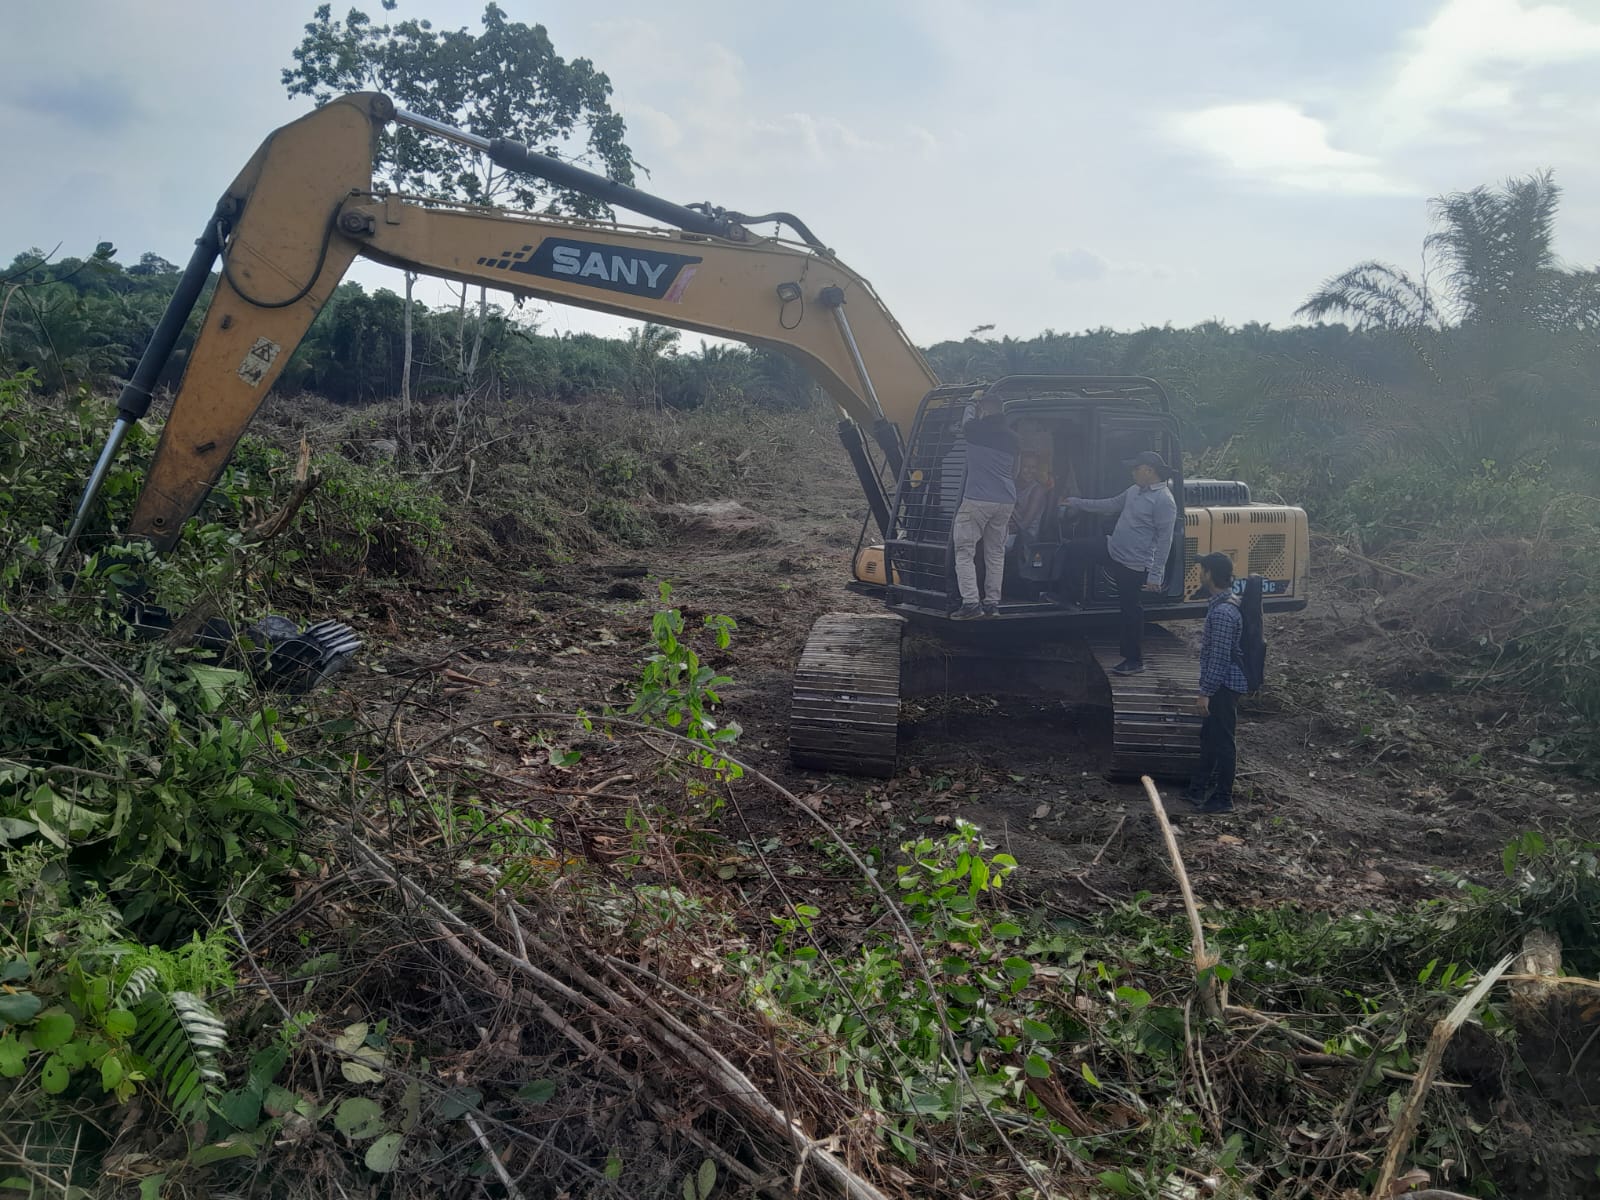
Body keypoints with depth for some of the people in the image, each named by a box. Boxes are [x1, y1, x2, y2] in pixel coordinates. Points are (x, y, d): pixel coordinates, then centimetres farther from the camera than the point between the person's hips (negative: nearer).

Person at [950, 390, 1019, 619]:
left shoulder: (976, 428, -4)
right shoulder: (1011, 437, 12)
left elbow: (965, 422, 21)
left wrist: (972, 403, 41)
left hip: (977, 499, -6)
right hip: (1006, 501, 6)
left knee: (964, 550, -2)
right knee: (996, 552, 13)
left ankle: (970, 602, -11)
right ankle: (992, 603, 14)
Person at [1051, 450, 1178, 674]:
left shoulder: (1164, 500, -19)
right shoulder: (1135, 491, 7)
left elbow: (1164, 540, -20)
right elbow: (1111, 504, 23)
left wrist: (1155, 575, -21)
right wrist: (1078, 503, 24)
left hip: (1134, 566, -9)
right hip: (1112, 549, 9)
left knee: (1131, 610, 1)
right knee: (1072, 549, 6)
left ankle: (1134, 661, 16)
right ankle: (1062, 595, 19)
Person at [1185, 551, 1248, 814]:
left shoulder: (1222, 611, -23)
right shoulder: (1224, 603, 9)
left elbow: (1219, 657, -24)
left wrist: (1205, 693, -20)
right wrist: (1208, 688, 23)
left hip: (1224, 686, -10)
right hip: (1223, 684, 10)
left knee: (1222, 741, 0)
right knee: (1209, 736, 18)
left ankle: (1223, 799, 10)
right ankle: (1199, 789, 30)